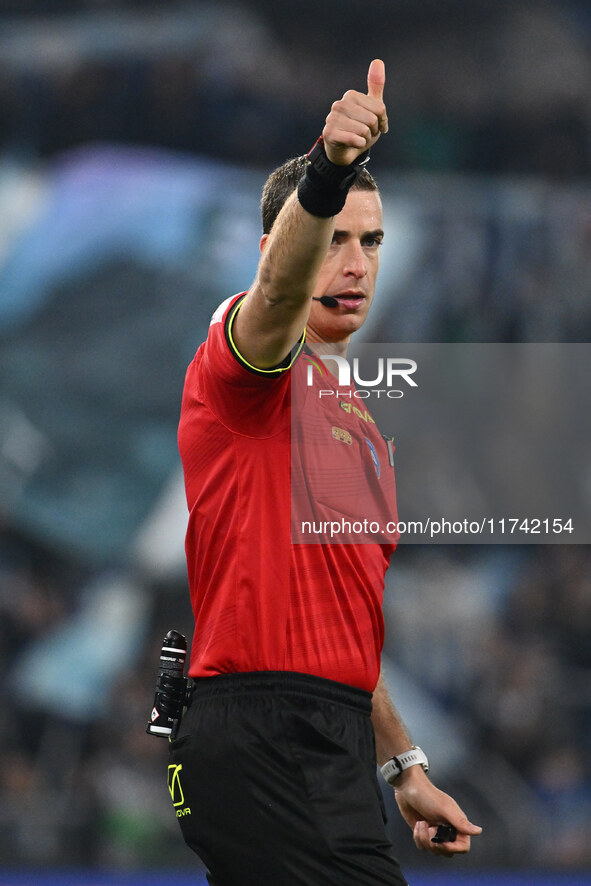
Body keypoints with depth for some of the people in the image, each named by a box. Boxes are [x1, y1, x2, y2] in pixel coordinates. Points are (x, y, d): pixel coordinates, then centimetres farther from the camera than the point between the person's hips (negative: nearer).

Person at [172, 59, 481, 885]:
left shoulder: (354, 419, 23)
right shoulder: (248, 363, -2)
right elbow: (281, 288, -28)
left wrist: (403, 766, 26)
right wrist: (326, 171, -47)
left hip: (336, 754, 9)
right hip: (260, 746, -9)